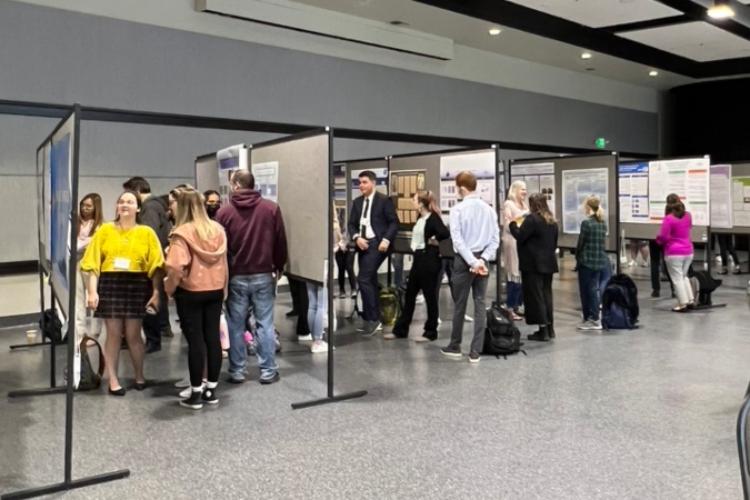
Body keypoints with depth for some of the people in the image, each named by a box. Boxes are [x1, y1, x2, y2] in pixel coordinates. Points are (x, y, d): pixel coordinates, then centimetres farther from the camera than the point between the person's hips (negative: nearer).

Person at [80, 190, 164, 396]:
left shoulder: (146, 232, 2)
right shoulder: (105, 230, 3)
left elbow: (155, 265, -1)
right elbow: (94, 262, 0)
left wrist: (156, 292, -7)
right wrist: (92, 291, -7)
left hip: (137, 285, 0)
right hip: (110, 284, 0)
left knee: (133, 334, 7)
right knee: (113, 334, 5)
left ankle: (139, 376, 25)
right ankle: (113, 380, 16)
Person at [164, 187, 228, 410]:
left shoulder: (182, 232, -15)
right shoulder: (217, 229, 2)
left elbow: (175, 267, -22)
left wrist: (169, 288, -5)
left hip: (190, 292, -5)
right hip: (215, 290, 5)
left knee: (195, 340, 2)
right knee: (213, 337, 10)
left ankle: (196, 393, 11)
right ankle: (211, 390, 19)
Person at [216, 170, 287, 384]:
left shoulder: (224, 211, -3)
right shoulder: (271, 208, -2)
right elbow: (281, 241, 1)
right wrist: (279, 267, 14)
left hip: (235, 276, 0)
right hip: (263, 275, 0)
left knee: (236, 325, 9)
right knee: (265, 324, 5)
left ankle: (237, 371, 15)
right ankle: (268, 371, 9)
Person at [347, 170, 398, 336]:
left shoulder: (384, 200, -4)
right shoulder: (357, 202, 14)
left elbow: (394, 222, -6)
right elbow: (352, 224, 12)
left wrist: (386, 240, -18)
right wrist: (356, 238, -7)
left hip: (377, 243, -7)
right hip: (363, 244, 7)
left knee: (363, 279, -15)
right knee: (369, 281, 10)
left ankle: (372, 319, -6)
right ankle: (373, 320, 17)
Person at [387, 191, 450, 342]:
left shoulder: (433, 218, -15)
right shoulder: (420, 218, 11)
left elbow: (445, 234, -30)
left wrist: (433, 241, -15)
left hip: (429, 259, -9)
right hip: (418, 258, 10)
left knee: (430, 295, 1)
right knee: (410, 294, 12)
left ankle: (431, 332, 13)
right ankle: (400, 330, 20)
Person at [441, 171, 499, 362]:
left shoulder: (457, 209, -9)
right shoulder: (489, 209, 4)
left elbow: (457, 240, -15)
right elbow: (495, 238, 0)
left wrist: (472, 262, -15)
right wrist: (483, 259, -6)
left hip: (464, 260, -3)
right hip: (483, 260, 4)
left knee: (460, 304, 8)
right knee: (480, 304, 6)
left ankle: (455, 346, 22)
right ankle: (475, 351, 7)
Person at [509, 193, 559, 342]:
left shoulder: (531, 219, -14)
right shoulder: (552, 220, 11)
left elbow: (519, 237, -15)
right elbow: (554, 242, 17)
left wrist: (513, 224, -1)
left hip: (533, 264, -8)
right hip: (548, 263, 8)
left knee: (535, 295, -2)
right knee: (546, 293, 14)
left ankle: (543, 330, -1)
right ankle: (550, 328, 19)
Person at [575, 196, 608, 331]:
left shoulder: (586, 223, -13)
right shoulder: (603, 223, 8)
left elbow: (580, 243, -10)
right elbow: (603, 242, 11)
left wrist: (578, 258, 5)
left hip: (588, 262, -7)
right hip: (602, 261, 7)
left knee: (588, 291, 2)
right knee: (599, 290, 11)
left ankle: (593, 320, 6)